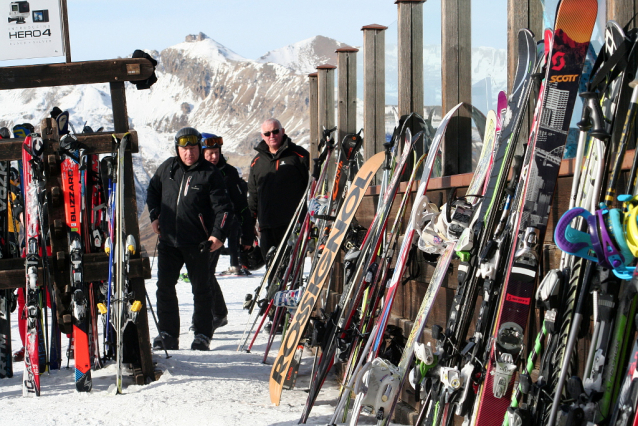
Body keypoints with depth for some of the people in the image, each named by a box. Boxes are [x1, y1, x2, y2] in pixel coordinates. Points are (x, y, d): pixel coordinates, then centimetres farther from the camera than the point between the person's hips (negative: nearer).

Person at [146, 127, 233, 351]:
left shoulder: (210, 174, -5)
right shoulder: (167, 168, 8)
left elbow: (223, 207, -5)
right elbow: (153, 191, 25)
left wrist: (218, 234, -14)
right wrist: (154, 216, 13)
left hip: (197, 242, -4)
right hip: (168, 240, 4)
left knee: (201, 289, 4)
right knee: (165, 287, 4)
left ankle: (202, 334, 11)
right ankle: (168, 333, 12)